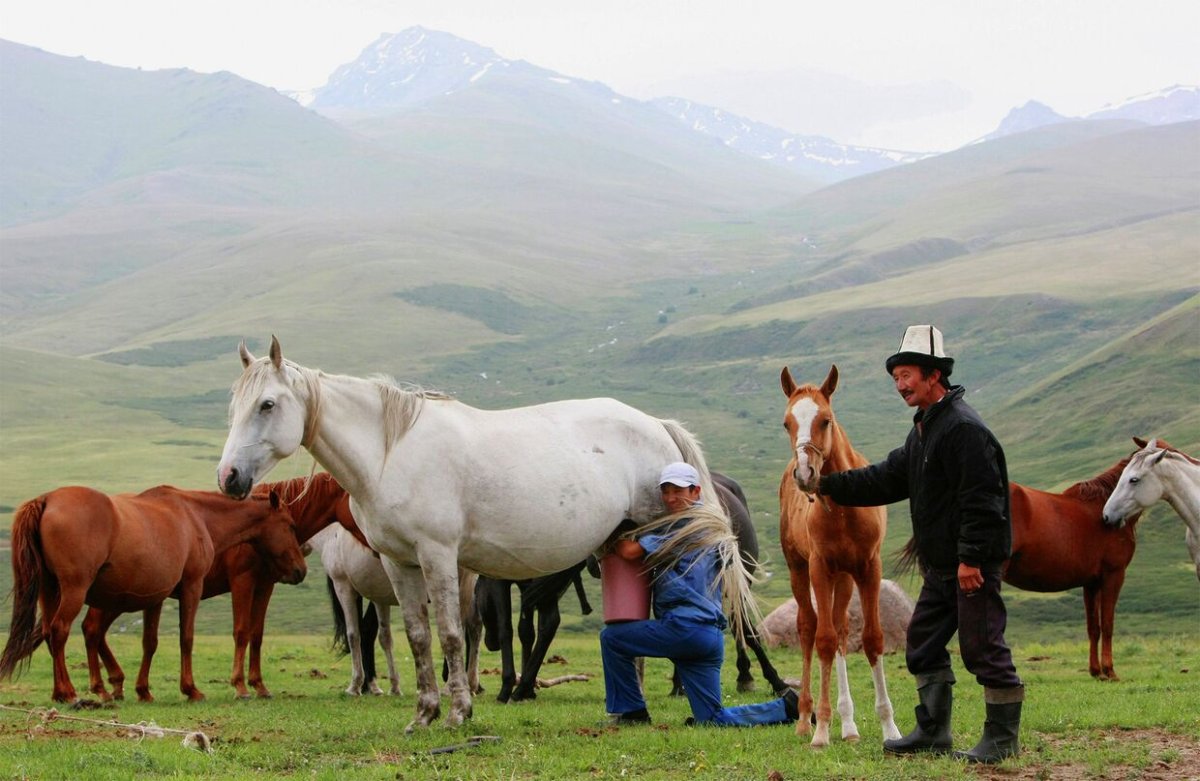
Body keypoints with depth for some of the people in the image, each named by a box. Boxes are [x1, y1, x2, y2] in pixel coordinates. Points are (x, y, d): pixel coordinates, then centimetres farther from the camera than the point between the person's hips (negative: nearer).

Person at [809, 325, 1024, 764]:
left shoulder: (964, 428, -17)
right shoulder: (924, 428, 16)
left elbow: (981, 499, -22)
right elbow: (888, 478, 20)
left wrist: (970, 558, -25)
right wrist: (830, 485, 14)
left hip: (972, 564, -11)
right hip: (940, 563, 11)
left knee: (982, 646, -6)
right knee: (923, 643, 15)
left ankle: (1002, 739, 1)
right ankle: (932, 732, 24)